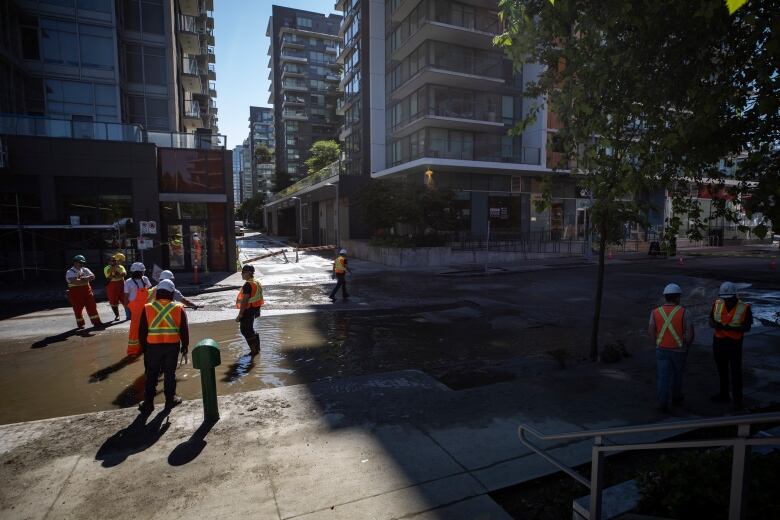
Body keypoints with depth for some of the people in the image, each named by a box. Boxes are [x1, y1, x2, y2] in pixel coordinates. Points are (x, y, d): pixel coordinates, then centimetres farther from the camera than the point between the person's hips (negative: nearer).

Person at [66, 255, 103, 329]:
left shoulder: (85, 270, 10)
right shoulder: (70, 272, -7)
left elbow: (92, 276, -4)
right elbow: (74, 281, -22)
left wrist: (84, 278, -20)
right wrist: (86, 279, -15)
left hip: (86, 290, 4)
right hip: (75, 292, -4)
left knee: (92, 306, 2)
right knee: (78, 309, 4)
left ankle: (96, 322, 6)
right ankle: (80, 324, 18)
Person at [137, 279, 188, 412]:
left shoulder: (147, 308, -4)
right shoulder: (178, 308, -4)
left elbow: (142, 331, 0)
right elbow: (184, 330, -1)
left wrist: (144, 346, 13)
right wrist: (185, 345, 11)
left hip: (153, 346, 0)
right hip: (173, 345, 0)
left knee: (151, 374, 12)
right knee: (170, 373, 11)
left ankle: (148, 402, 17)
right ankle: (170, 399, 19)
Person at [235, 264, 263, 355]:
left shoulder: (248, 285, -22)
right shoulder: (257, 283, 8)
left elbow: (244, 301, -24)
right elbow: (258, 297, 16)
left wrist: (240, 314, -20)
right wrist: (257, 311, 23)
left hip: (248, 310, -10)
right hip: (255, 309, 10)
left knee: (245, 330, 1)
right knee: (250, 329, 21)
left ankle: (254, 350, 5)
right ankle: (256, 348, 30)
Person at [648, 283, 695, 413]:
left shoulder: (655, 312, -4)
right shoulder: (684, 312, -10)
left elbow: (651, 331, -4)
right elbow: (690, 332, -13)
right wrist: (687, 345, 4)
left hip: (661, 350, 1)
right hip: (679, 350, -1)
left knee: (663, 377, 5)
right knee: (677, 374, 20)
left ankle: (663, 403, 0)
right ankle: (676, 398, 38)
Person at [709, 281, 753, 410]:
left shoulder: (744, 308, -13)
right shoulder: (717, 304, -4)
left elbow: (747, 327, -11)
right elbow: (711, 320, 3)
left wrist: (731, 328, -28)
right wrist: (715, 324, -21)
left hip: (734, 343, -4)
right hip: (718, 341, 4)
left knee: (735, 372, -1)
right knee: (722, 369, 16)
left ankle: (737, 400, 12)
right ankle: (724, 394, 31)